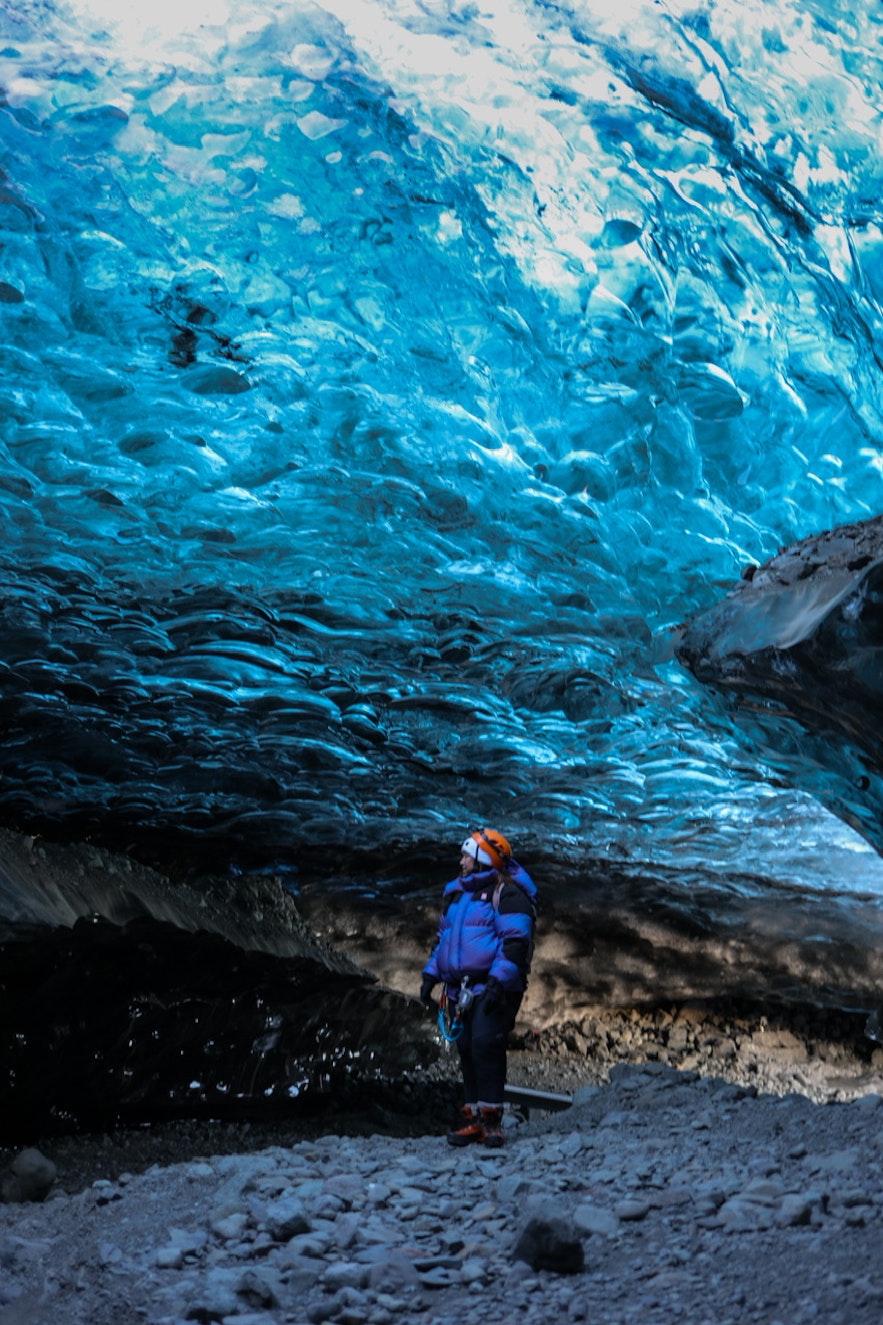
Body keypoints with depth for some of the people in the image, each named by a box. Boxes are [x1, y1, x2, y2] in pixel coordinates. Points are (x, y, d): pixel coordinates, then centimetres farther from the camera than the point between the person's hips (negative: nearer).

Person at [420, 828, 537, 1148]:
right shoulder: (458, 894, 19)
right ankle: (473, 1118, 12)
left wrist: (498, 981, -23)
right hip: (462, 988, 8)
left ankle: (491, 1119, -10)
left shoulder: (507, 893, -6)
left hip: (494, 989, -8)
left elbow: (516, 941, -15)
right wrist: (431, 975, 15)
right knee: (467, 1050, 6)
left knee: (485, 1046, -15)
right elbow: (443, 938, 26)